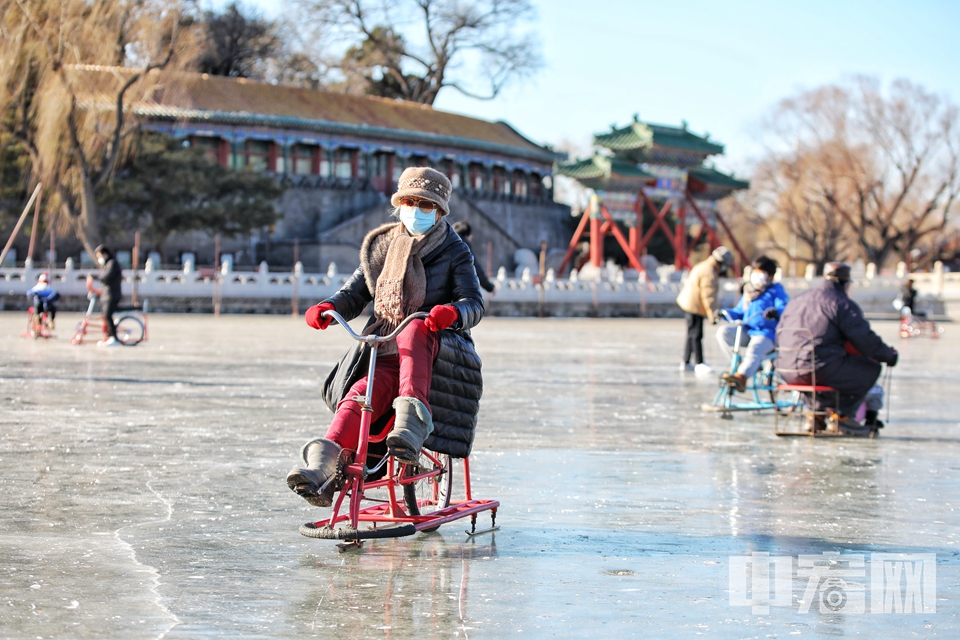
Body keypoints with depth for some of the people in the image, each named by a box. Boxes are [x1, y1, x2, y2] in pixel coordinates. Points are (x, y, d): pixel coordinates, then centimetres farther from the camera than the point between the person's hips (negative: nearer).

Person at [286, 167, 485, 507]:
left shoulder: (454, 253, 6)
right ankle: (323, 466, -51)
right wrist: (327, 307, -9)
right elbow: (353, 294, 15)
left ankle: (412, 421, -49)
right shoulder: (380, 248, 17)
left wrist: (452, 312, -32)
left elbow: (474, 303, -6)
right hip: (384, 355, 2)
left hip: (437, 353, -2)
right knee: (358, 397, -30)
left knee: (414, 331, -38)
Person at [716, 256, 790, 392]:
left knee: (755, 347, -38)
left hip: (767, 333, -7)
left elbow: (785, 308, -13)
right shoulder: (748, 292, 23)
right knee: (723, 332, -17)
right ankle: (738, 364, -14)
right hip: (746, 331, 7)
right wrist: (725, 313, 1)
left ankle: (741, 377, -54)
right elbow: (738, 312, 23)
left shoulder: (776, 291, 5)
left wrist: (775, 312, -36)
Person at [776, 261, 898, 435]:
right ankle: (844, 414, 7)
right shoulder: (843, 304, -4)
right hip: (820, 371, -8)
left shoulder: (796, 301, 17)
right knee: (871, 368, 11)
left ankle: (817, 414, 23)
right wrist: (889, 355, 10)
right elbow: (865, 340, -6)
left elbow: (779, 337, 25)